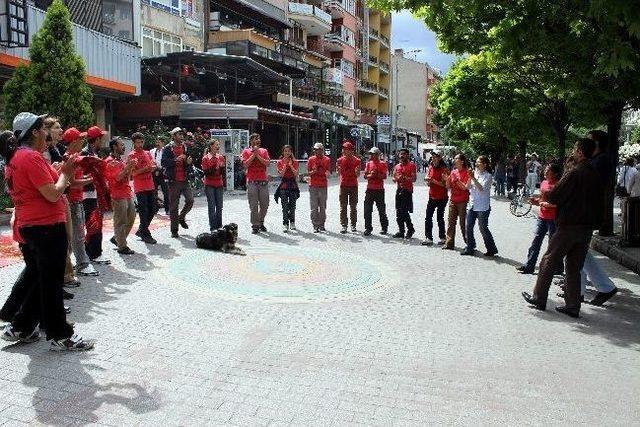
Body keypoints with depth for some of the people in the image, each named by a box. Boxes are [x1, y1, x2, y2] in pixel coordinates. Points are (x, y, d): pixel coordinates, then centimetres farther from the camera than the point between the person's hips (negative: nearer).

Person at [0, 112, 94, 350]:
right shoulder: (31, 157, -17)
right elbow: (53, 194, -21)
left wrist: (62, 171, 10)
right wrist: (65, 172, -6)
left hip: (27, 227, 10)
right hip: (46, 228, -10)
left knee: (36, 280, 21)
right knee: (52, 284, 0)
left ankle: (19, 328, 28)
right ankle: (60, 336, 10)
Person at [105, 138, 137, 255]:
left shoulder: (121, 161, 16)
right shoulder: (109, 161, -9)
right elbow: (117, 178, -19)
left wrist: (131, 167, 4)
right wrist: (127, 167, -18)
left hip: (128, 194, 9)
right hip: (118, 195, -9)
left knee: (131, 218, 15)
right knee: (120, 222, -2)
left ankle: (117, 238, 29)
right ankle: (122, 247, 5)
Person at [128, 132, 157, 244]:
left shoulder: (147, 153, 14)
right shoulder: (132, 155, -5)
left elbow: (154, 166, 10)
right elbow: (133, 172, -11)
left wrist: (152, 167, -12)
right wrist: (145, 168, -20)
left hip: (150, 186, 6)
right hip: (140, 188, -6)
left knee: (152, 209, 11)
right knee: (144, 211, -2)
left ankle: (141, 230, 27)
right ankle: (146, 235, 7)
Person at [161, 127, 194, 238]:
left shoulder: (185, 148, 13)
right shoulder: (168, 148, -3)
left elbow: (189, 166, 19)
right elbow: (163, 163, -14)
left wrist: (189, 162, -4)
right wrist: (176, 160, -23)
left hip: (184, 180, 5)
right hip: (173, 181, -4)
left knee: (190, 200, -6)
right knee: (173, 206, 1)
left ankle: (181, 217, 22)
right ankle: (174, 230, 10)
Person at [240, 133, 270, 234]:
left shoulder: (264, 151, 13)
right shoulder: (246, 152, 6)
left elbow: (267, 163, -1)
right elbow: (245, 165, -8)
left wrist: (258, 155, -7)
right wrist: (254, 154, -7)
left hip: (263, 181, 3)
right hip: (252, 181, -3)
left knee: (265, 204, 6)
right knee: (254, 205, -3)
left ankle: (261, 222, 24)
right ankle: (255, 225, 4)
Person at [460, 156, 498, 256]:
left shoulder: (487, 176, -8)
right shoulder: (474, 173, 9)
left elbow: (482, 189, -20)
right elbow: (468, 187, 7)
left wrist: (473, 178, -23)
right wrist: (469, 178, -8)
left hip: (482, 206, -6)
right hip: (471, 205, 6)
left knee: (483, 228, 0)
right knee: (469, 227, 6)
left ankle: (491, 249, 15)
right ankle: (470, 248, 17)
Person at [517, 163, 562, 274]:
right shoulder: (543, 183, 10)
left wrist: (545, 204, -21)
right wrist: (536, 200, 3)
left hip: (553, 219, -8)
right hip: (542, 216, 8)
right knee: (536, 241, 8)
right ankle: (529, 266, 13)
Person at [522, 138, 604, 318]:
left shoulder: (574, 173, -15)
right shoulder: (596, 175, 7)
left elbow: (553, 197, -14)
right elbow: (600, 203, 14)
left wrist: (546, 194, 7)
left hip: (569, 225, -7)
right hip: (587, 227, 7)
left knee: (549, 261, 6)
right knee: (574, 268, 12)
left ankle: (538, 298, 13)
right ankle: (572, 306, 14)